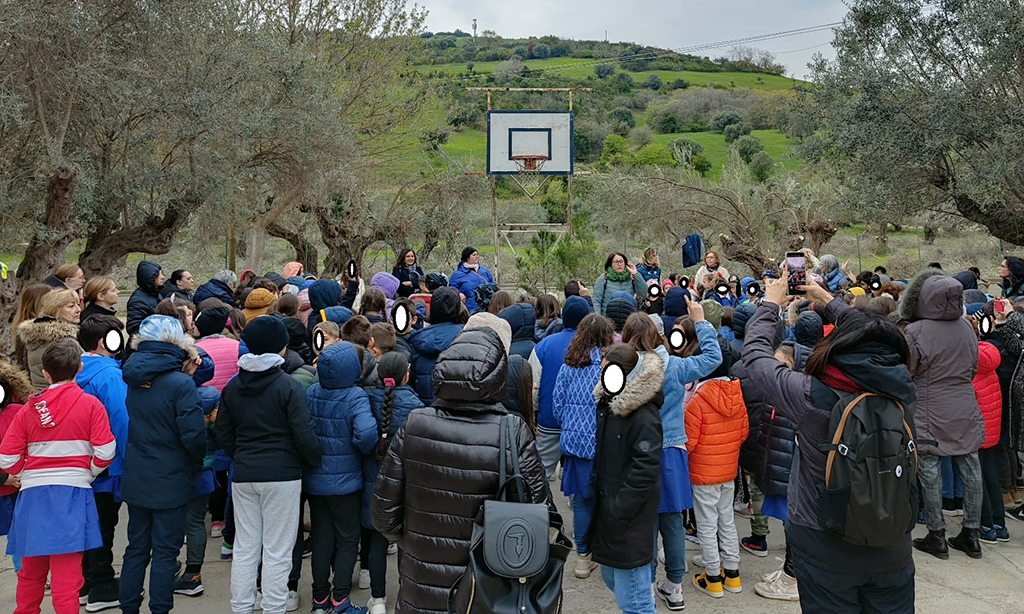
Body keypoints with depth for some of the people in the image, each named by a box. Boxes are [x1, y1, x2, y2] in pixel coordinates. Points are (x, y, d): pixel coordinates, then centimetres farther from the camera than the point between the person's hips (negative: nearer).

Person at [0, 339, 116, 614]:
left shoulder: (29, 409, 4)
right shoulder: (90, 404, -5)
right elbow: (104, 453, -9)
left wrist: (30, 475, 17)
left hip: (33, 495, 4)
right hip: (72, 493, -3)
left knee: (31, 571, 20)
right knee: (66, 575, -2)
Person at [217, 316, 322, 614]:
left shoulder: (232, 386, 5)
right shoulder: (288, 387, -13)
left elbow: (224, 435, 11)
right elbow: (305, 436, -14)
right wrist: (315, 463, 2)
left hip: (243, 476, 5)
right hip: (282, 475, -5)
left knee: (244, 548, 13)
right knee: (277, 551, 4)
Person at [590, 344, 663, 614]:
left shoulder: (644, 416, -21)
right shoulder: (606, 402, 7)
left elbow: (646, 468, -24)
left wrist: (619, 508, -20)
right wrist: (597, 492, 14)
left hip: (628, 519, -9)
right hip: (606, 509, 9)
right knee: (612, 579, 22)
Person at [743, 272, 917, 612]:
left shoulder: (812, 395, -24)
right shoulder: (903, 390, -12)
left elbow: (755, 354, -9)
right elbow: (874, 337, 9)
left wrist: (770, 303, 7)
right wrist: (829, 301, 21)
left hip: (825, 546, -3)